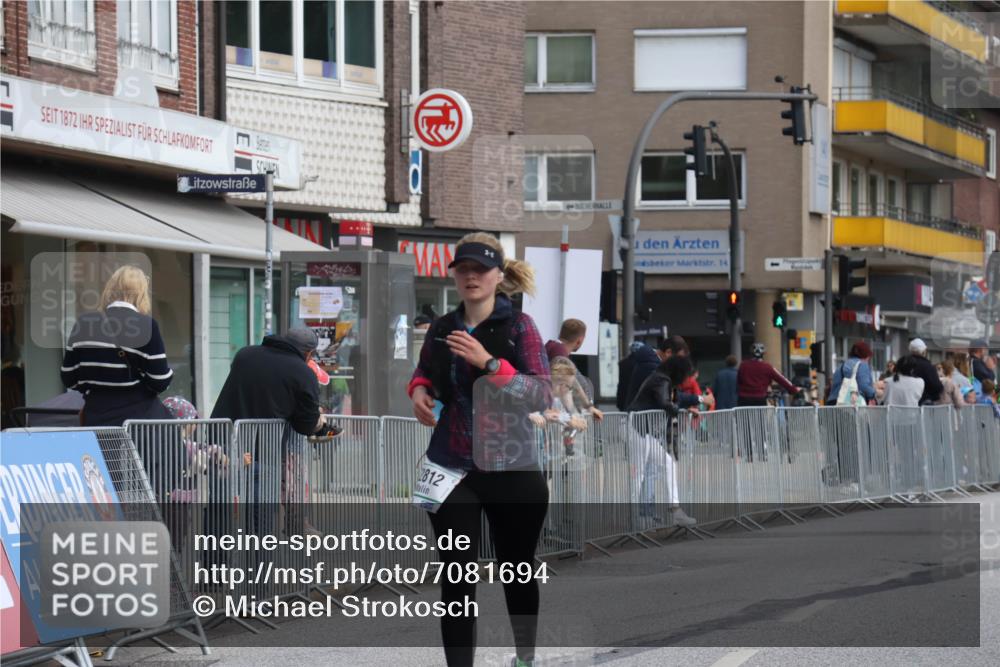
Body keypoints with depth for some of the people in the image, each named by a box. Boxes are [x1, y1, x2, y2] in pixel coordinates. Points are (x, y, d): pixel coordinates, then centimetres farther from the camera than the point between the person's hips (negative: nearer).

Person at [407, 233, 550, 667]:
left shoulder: (518, 326, -7)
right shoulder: (442, 329, 6)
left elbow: (542, 395, -15)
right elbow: (424, 373, 24)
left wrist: (489, 363, -25)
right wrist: (419, 390, 1)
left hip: (509, 466, -2)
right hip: (452, 468, 2)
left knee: (516, 568, 15)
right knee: (456, 578, -3)